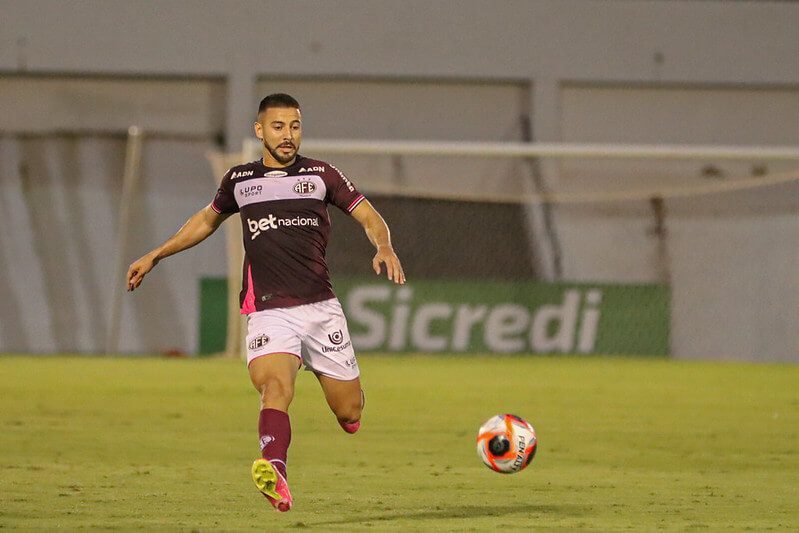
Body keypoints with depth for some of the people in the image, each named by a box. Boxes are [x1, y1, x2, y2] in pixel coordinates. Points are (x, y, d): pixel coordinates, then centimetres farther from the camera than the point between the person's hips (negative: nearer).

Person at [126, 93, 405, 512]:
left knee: (350, 411, 5)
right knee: (275, 386, -29)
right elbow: (207, 219, 31)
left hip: (320, 307, 1)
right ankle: (275, 475, -49)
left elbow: (369, 216, 7)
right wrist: (155, 256, 31)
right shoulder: (239, 180, 13)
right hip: (268, 312, -1)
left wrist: (384, 247, -16)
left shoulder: (321, 175, 8)